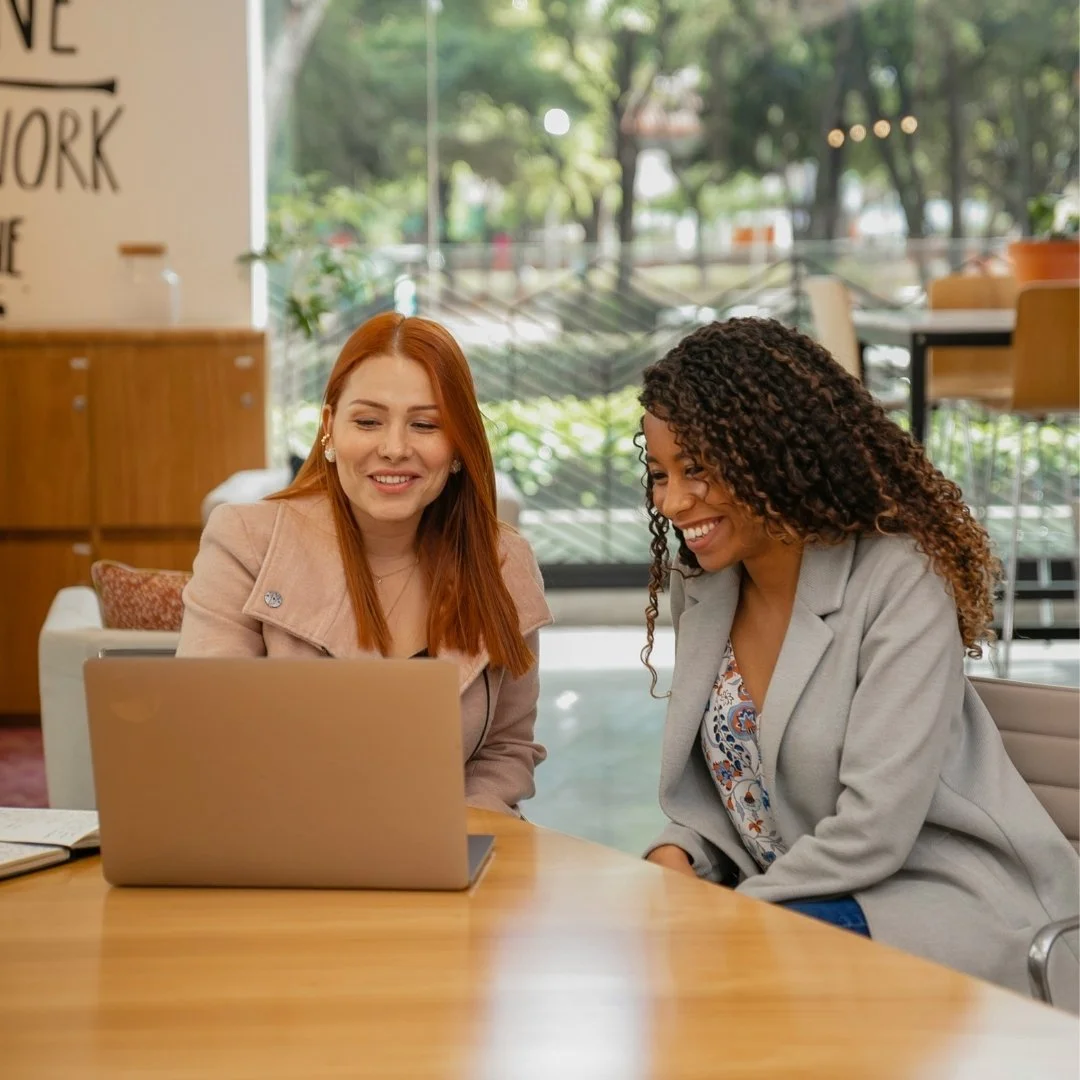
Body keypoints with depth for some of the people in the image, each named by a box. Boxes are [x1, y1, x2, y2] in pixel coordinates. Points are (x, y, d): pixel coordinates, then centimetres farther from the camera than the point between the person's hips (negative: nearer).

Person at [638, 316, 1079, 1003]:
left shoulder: (901, 580, -17)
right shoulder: (702, 588, 5)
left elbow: (871, 833, -22)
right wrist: (674, 857, -9)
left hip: (943, 913, -6)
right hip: (791, 903, 6)